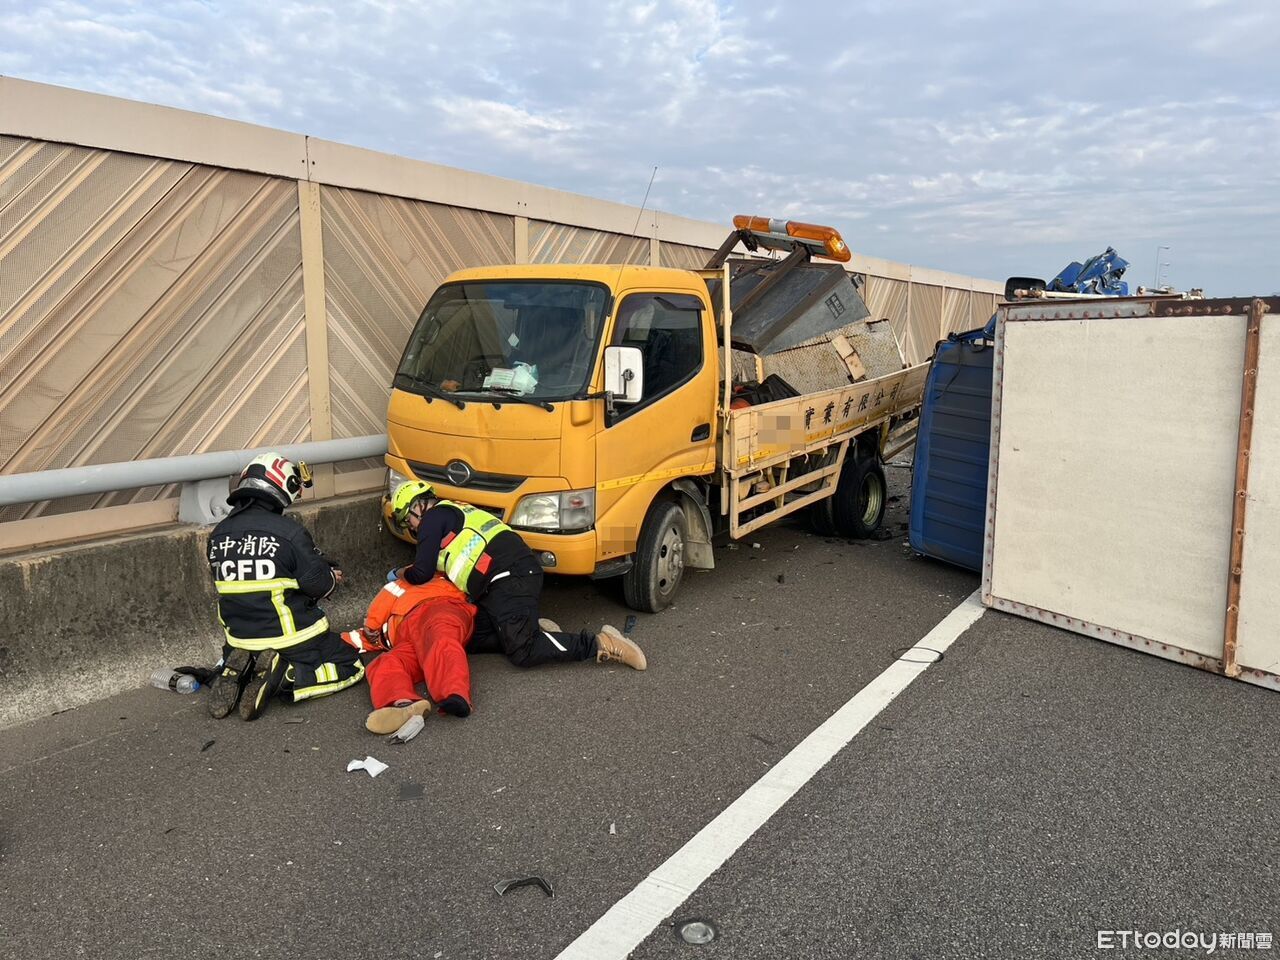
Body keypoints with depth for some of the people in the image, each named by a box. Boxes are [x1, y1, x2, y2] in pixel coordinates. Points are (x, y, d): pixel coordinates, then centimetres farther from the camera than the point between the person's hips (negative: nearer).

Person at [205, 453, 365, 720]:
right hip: (291, 637, -6)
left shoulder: (218, 535, -1)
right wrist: (331, 575, 9)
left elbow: (225, 585, 11)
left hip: (240, 638, 6)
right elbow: (319, 585, -16)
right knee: (351, 667, 9)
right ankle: (284, 678, -13)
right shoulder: (289, 531, -19)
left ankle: (234, 673, 1)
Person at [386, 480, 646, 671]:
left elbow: (422, 573, -1)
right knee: (475, 640, 10)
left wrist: (401, 574, 20)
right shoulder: (454, 512, 32)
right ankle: (535, 631, 4)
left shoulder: (433, 517, 2)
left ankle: (601, 644, -15)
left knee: (523, 653, -16)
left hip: (509, 579, -10)